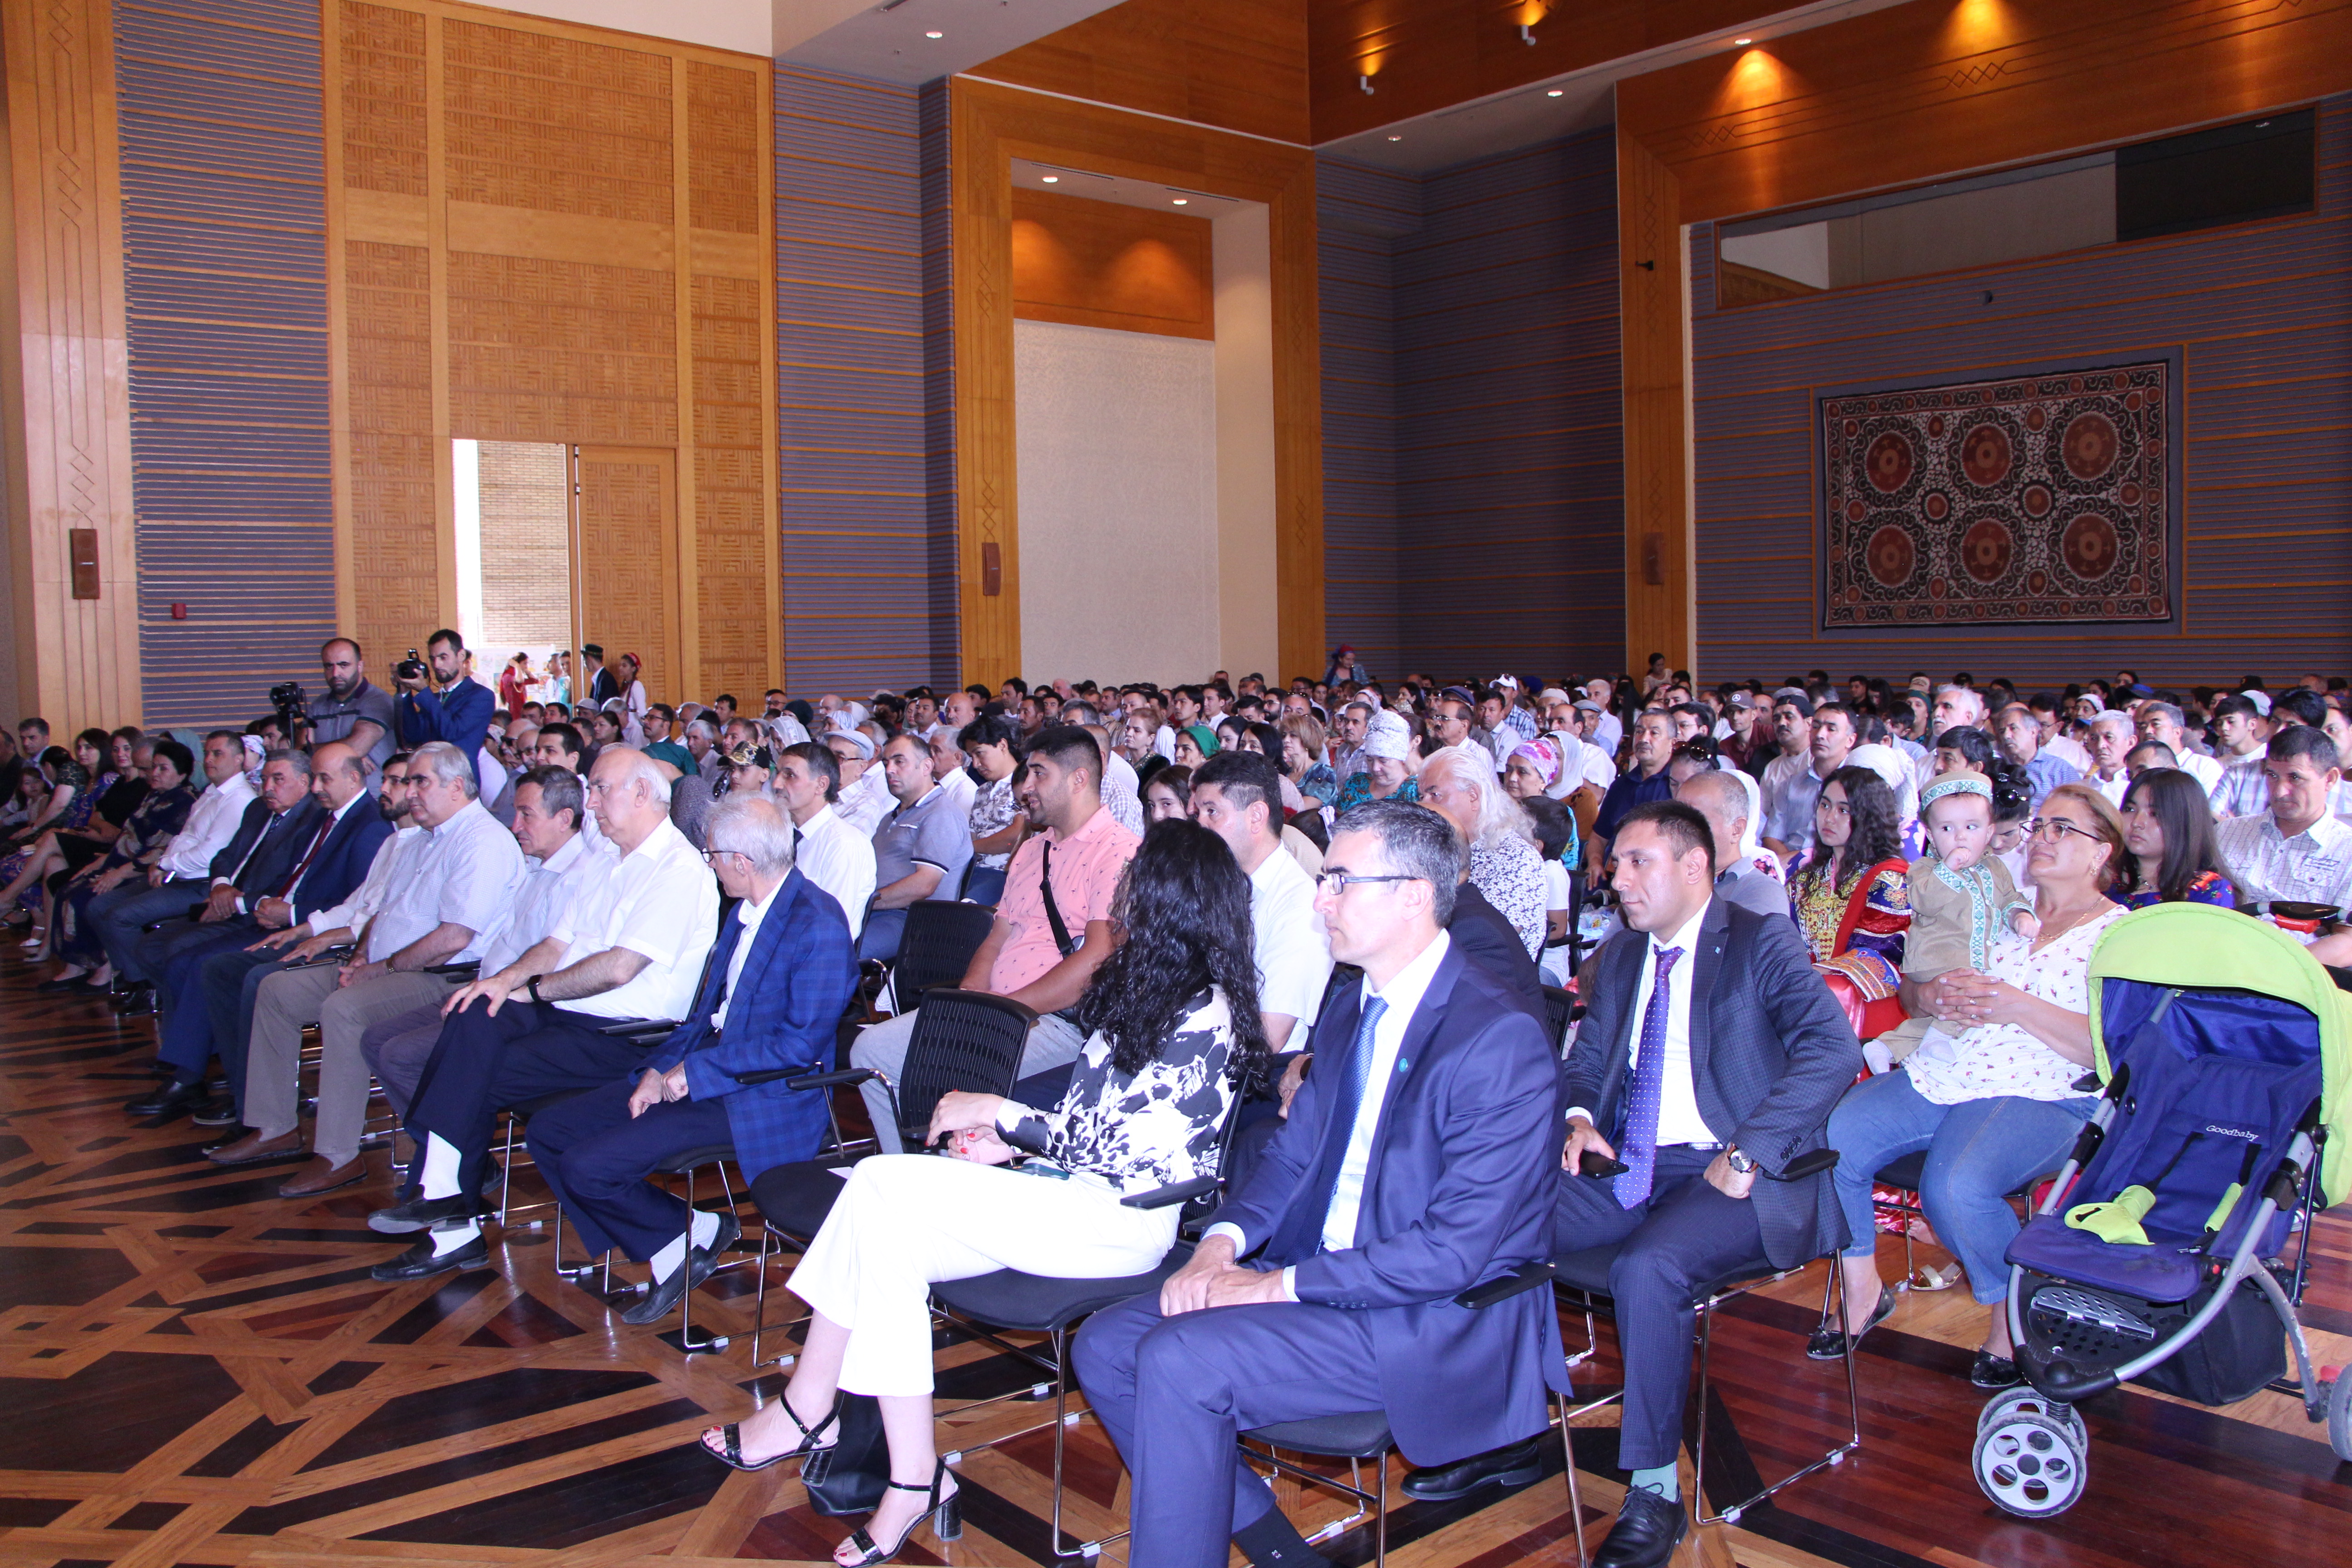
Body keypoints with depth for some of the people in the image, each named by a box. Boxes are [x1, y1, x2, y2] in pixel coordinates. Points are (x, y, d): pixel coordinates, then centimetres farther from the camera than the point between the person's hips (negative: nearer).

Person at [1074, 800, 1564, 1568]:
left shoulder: (1501, 1041, -19)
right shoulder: (1349, 1013, 10)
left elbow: (1453, 1250, -22)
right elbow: (1291, 1153, 15)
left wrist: (1279, 1285, -20)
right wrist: (1224, 1240, -6)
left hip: (1433, 1324, -9)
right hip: (1313, 1277, 9)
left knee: (1177, 1360, -24)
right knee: (1106, 1345, -2)